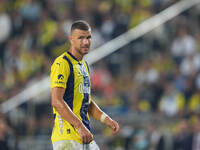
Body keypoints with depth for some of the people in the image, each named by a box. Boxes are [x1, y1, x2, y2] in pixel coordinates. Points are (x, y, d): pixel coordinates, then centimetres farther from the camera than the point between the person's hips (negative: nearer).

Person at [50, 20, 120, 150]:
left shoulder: (84, 65, 19)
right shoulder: (62, 63, -10)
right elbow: (56, 101, -20)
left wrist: (106, 119, 11)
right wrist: (80, 126, -25)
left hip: (85, 136, 9)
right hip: (67, 137, -9)